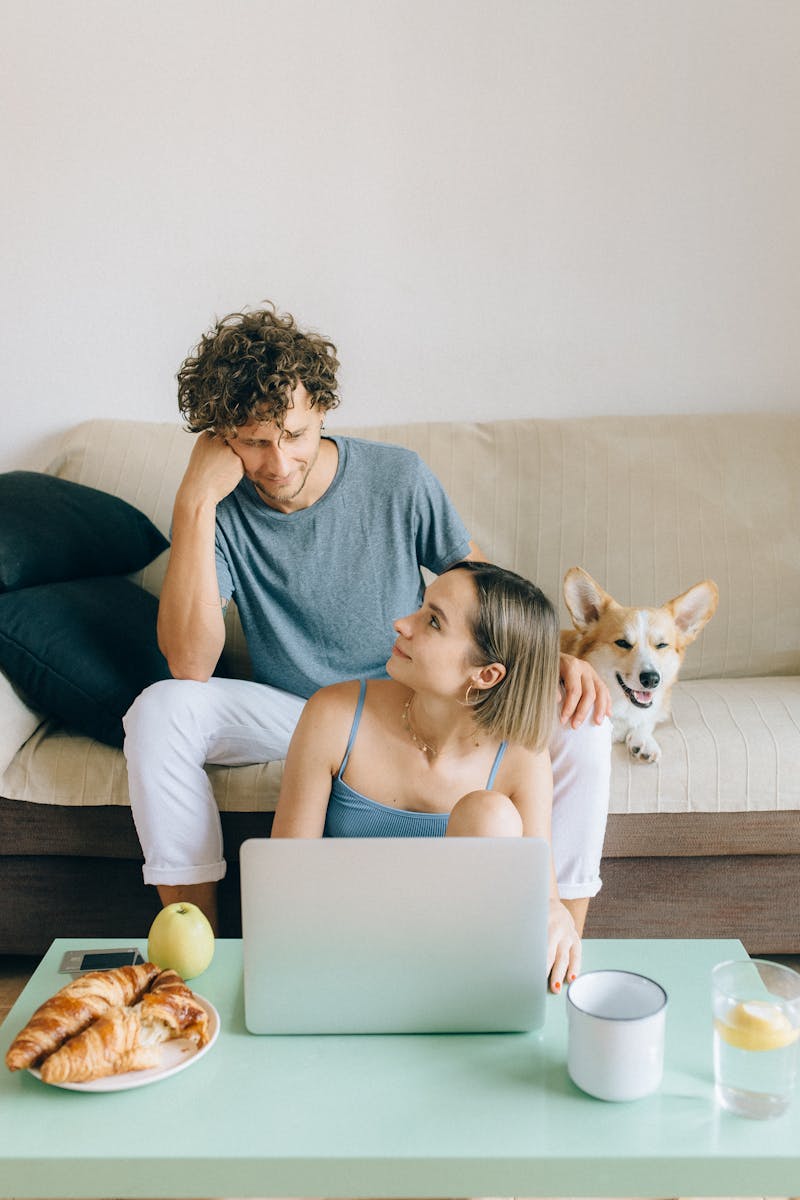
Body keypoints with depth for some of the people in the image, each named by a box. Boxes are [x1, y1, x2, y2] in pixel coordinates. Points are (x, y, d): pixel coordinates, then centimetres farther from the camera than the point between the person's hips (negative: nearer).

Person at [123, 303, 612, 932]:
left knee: (583, 727, -22)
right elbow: (190, 666, -26)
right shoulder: (222, 510, -14)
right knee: (160, 711, -27)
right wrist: (194, 502, -30)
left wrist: (555, 656, -17)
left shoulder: (400, 478, -12)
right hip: (290, 712, 0)